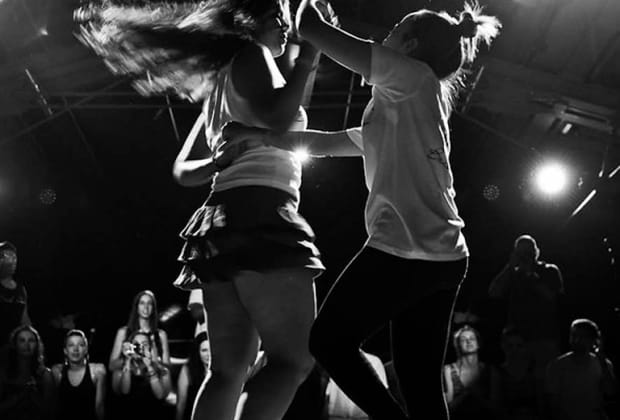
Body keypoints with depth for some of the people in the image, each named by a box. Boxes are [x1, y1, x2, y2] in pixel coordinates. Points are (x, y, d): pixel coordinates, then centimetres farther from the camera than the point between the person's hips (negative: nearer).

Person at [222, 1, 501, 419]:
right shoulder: (399, 115, 25)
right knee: (421, 384, 10)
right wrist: (258, 134, 21)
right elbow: (323, 143, 26)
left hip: (405, 248, -9)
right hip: (445, 257, 9)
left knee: (329, 341, 5)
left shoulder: (415, 75, -1)